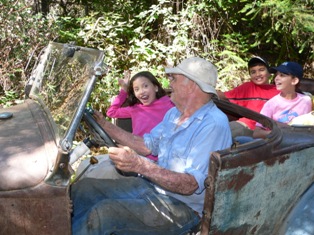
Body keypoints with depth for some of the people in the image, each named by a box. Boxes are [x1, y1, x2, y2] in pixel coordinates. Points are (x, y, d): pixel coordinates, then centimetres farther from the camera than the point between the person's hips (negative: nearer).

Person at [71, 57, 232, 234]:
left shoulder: (214, 124, -21)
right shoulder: (174, 113, 8)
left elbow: (191, 185, -27)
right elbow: (147, 145, 16)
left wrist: (140, 165, -37)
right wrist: (104, 125, 10)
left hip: (182, 206, -8)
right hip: (149, 185, 9)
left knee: (102, 213, -25)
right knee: (82, 188, 0)